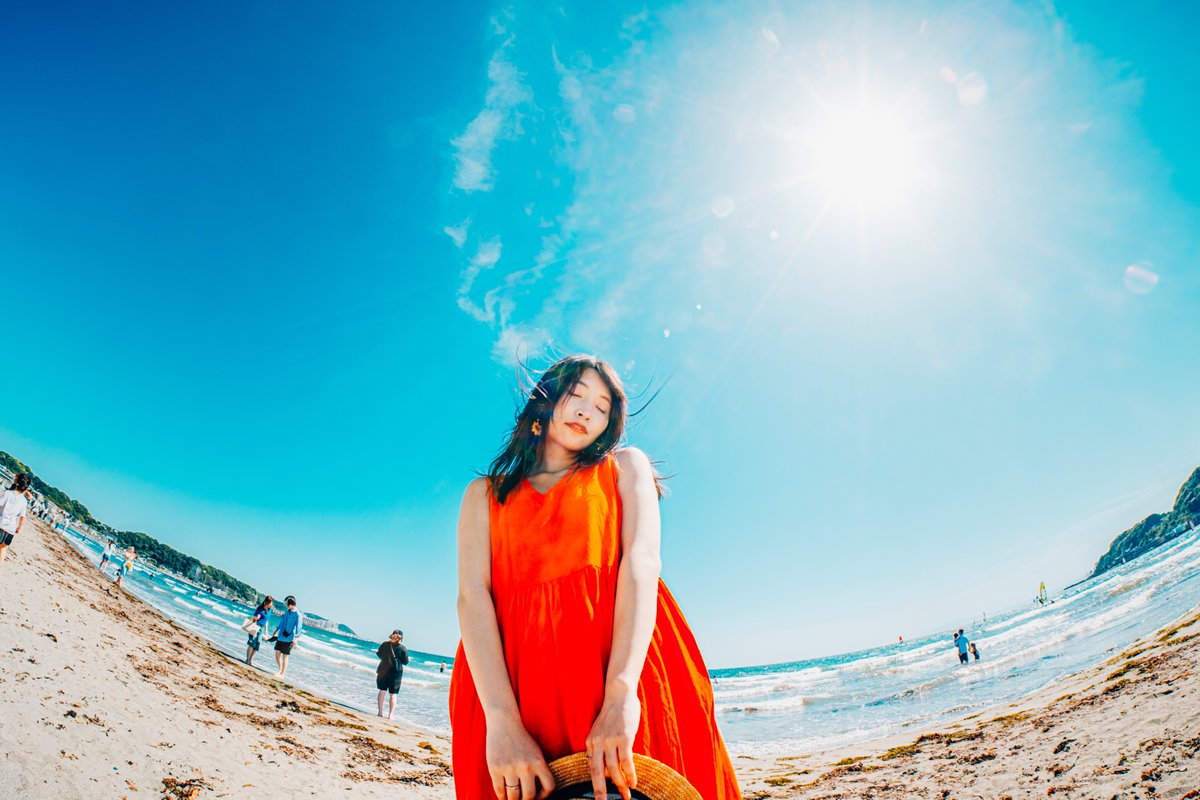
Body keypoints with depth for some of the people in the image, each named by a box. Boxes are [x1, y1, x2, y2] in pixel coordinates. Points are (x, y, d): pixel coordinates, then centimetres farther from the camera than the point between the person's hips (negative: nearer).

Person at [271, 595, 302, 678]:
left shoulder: (297, 615, -16)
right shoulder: (287, 612, 5)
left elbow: (298, 627, -16)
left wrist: (295, 639, -19)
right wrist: (275, 633, 23)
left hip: (289, 639, -6)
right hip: (281, 637, 6)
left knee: (285, 656, 1)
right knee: (277, 654, 8)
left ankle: (281, 674, 11)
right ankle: (280, 670, 26)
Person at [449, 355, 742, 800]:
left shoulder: (626, 467, 15)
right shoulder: (484, 494, 16)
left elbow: (642, 562, -3)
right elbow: (472, 597, 0)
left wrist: (620, 693, -20)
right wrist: (502, 722, -17)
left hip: (622, 666, 0)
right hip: (510, 682, 1)